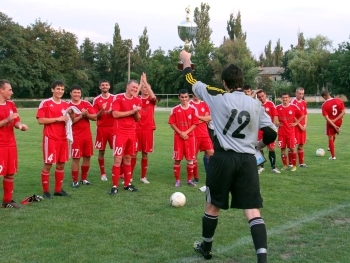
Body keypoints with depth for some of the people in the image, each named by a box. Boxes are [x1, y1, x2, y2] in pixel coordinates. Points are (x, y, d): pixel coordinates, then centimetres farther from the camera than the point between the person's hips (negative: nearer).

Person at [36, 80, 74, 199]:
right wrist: (58, 119, -16)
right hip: (50, 138, -6)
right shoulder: (45, 103, -5)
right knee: (48, 164, -2)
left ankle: (58, 189, 19)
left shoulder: (66, 105, 11)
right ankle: (46, 191, 7)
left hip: (63, 138, 6)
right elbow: (40, 120, -12)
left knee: (61, 164, 9)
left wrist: (71, 115, -4)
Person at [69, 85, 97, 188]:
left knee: (87, 157, 9)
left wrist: (86, 114, -17)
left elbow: (94, 117, 2)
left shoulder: (86, 104, 6)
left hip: (87, 135, 4)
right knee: (75, 158, -4)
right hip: (75, 136, -4)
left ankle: (84, 179, 23)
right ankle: (75, 181, 6)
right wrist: (81, 115, -20)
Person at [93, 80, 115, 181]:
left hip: (113, 127, 0)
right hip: (101, 128, 0)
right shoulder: (96, 100, 2)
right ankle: (103, 173, 15)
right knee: (101, 151, 4)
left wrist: (112, 112, -16)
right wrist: (102, 110, -20)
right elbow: (96, 116, 0)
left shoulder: (114, 98, 5)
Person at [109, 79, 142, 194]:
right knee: (118, 158, -7)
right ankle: (115, 186, -1)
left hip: (132, 132, 6)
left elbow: (137, 119, 13)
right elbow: (115, 114, -17)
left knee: (128, 158, 12)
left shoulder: (137, 100, 10)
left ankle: (127, 184, 21)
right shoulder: (118, 97, -7)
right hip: (120, 132, -6)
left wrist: (136, 112, -9)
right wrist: (131, 111, -16)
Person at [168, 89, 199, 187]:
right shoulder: (175, 109, 0)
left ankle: (189, 180, 14)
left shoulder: (193, 109, 0)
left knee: (190, 159, 3)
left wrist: (186, 132, -12)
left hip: (190, 136, 1)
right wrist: (180, 133, -11)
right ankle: (177, 180, 10)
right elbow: (172, 123, -1)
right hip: (178, 136, 0)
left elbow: (195, 124, -1)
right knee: (177, 159, 1)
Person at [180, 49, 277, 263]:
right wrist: (259, 145, 24)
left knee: (213, 206, 17)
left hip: (223, 158, -2)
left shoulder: (218, 97, -5)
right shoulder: (256, 104, 3)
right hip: (248, 160, 2)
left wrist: (186, 62, 27)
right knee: (253, 211, 0)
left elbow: (192, 83, 9)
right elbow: (271, 133, 3)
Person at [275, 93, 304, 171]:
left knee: (292, 148, 0)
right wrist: (276, 123, 3)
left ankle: (294, 165, 10)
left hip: (291, 132, -2)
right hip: (281, 132, 2)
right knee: (282, 148, 4)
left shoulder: (294, 107, -3)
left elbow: (301, 115, 7)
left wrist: (296, 123, 0)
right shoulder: (278, 108, 1)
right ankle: (285, 165, 15)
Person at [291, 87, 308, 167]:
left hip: (303, 127, 7)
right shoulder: (293, 102, -10)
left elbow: (306, 115, 16)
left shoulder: (304, 102, 12)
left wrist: (305, 125, 3)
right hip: (295, 127, -6)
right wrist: (299, 125, -12)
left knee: (301, 145, 12)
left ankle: (302, 163, 19)